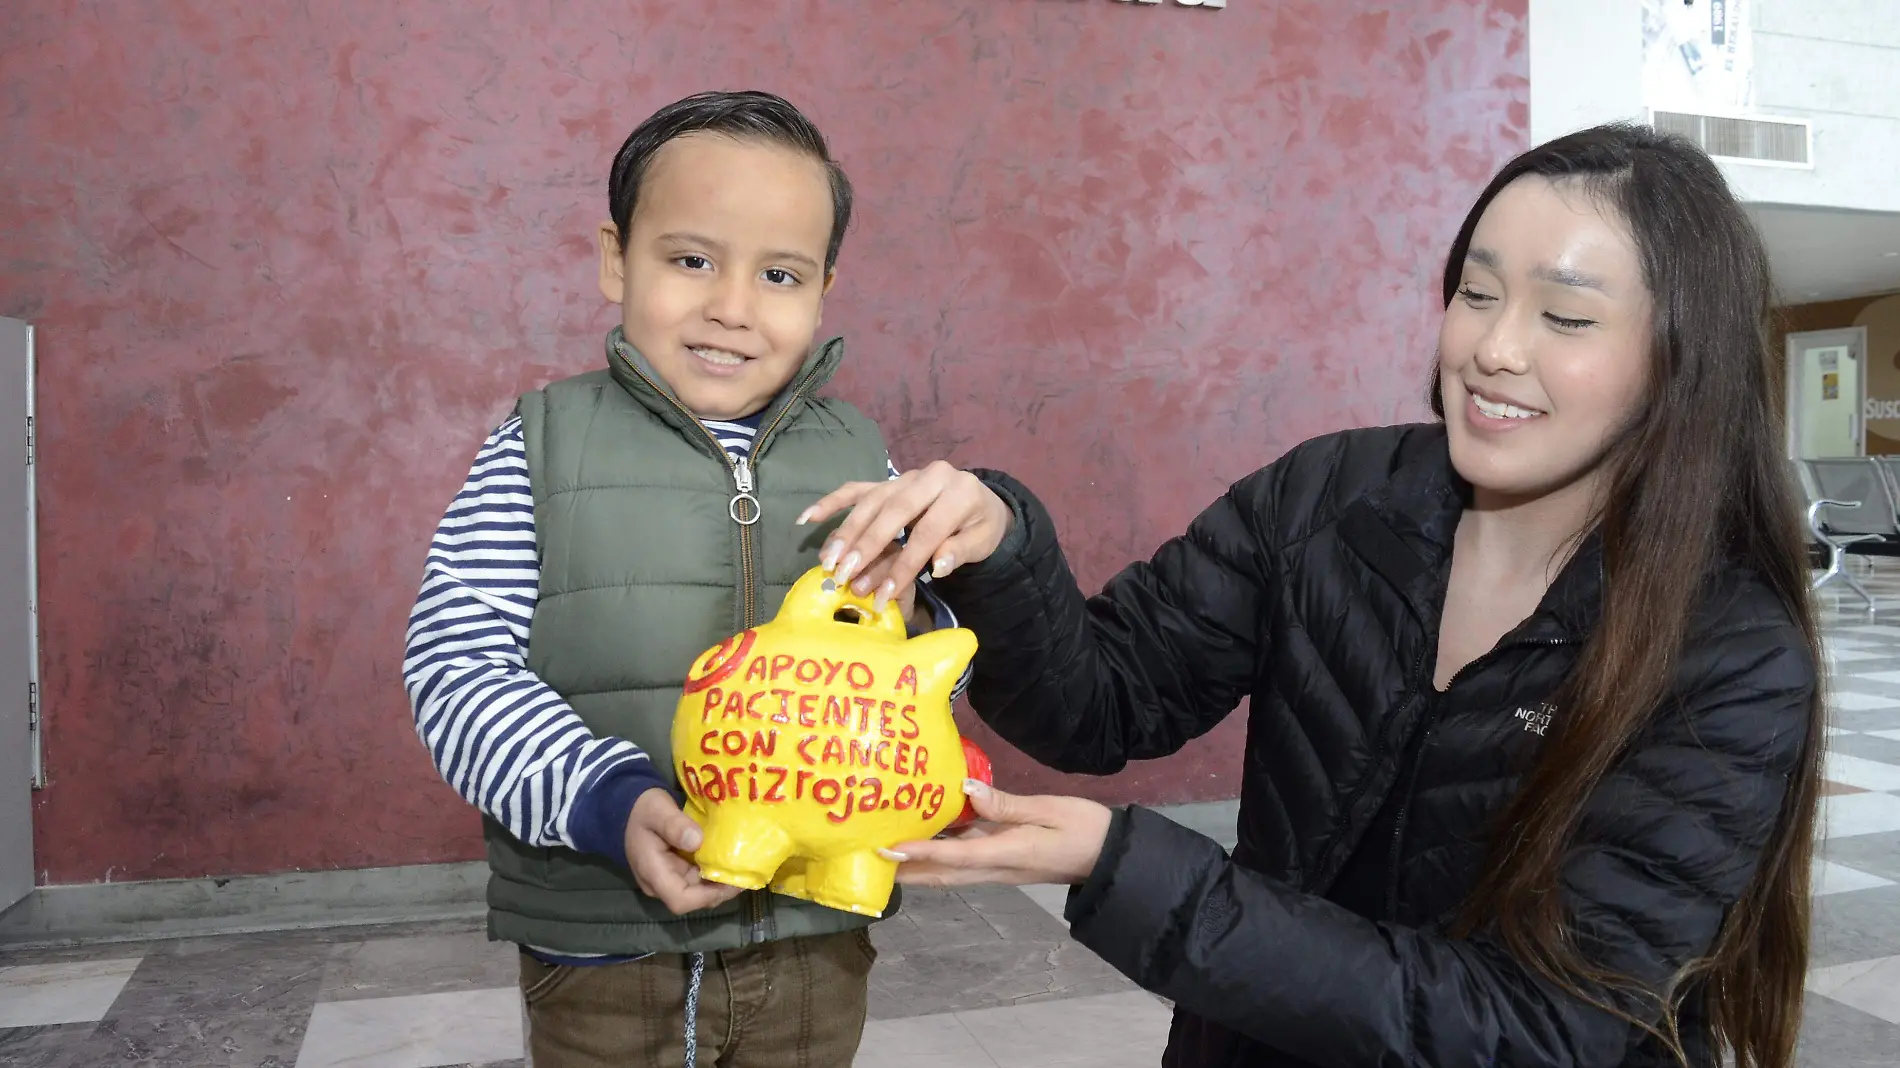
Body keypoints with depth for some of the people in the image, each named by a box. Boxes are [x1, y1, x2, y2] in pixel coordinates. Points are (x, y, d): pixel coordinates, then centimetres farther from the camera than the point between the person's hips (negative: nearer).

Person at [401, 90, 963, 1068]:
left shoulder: (859, 455, 2)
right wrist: (609, 801, -23)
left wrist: (911, 628, -14)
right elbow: (458, 665, -10)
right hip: (601, 952, -2)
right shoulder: (543, 444, -5)